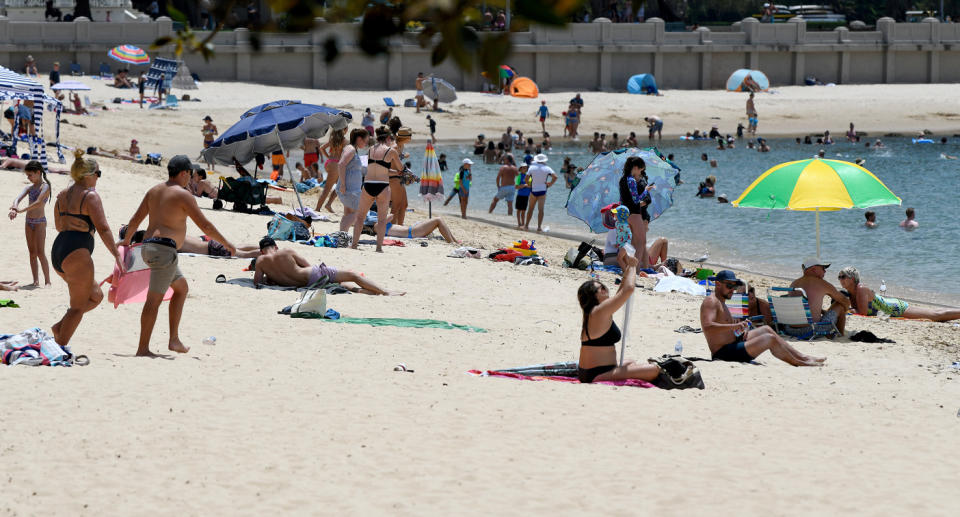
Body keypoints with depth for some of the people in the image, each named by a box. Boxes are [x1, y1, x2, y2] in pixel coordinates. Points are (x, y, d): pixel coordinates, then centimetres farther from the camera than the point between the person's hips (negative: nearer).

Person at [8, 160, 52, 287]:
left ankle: (47, 281, -10)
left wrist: (22, 210, -30)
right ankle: (36, 281, 8)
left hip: (39, 221, -7)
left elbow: (39, 202, -23)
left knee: (40, 252, -11)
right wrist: (14, 208, -27)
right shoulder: (29, 188, 11)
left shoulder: (45, 186, -9)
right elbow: (18, 198, -4)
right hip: (28, 221, 7)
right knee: (32, 252, 6)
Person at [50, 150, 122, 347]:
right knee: (79, 306, -1)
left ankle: (59, 327, 7)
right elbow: (103, 229, -14)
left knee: (96, 296, 19)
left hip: (58, 251, 9)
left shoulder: (63, 195, 16)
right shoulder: (90, 195, -7)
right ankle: (60, 346, -8)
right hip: (77, 252, -9)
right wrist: (117, 255, -14)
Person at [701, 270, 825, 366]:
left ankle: (801, 356, 21)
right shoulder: (711, 302, -14)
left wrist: (742, 327, 1)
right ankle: (798, 363, 3)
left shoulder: (721, 302, 19)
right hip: (723, 353, -11)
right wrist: (735, 326, -36)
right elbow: (707, 327, -30)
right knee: (770, 339, -13)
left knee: (766, 329, 19)